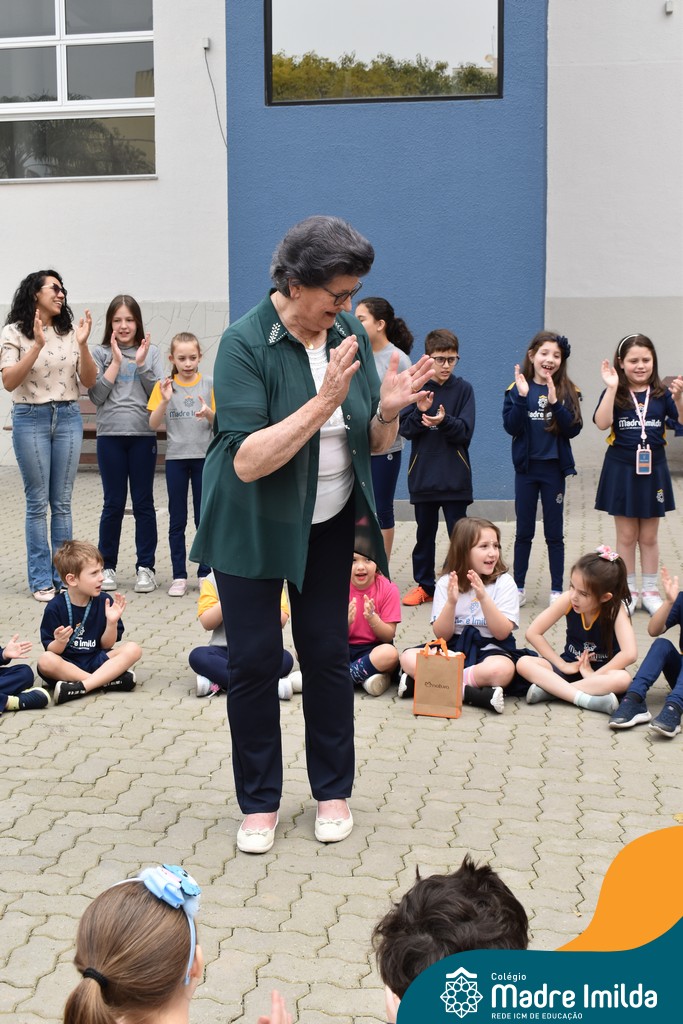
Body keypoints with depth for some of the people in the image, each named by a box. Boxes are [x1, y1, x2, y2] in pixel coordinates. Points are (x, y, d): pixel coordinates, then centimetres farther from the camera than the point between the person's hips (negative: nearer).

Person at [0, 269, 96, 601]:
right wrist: (37, 345, -20)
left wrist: (82, 345, -12)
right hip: (30, 419, -3)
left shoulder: (70, 331, 6)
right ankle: (41, 580, 7)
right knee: (37, 503, 0)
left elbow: (89, 381, 3)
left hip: (68, 418, 3)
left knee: (62, 502, 7)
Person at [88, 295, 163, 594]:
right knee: (113, 504, 4)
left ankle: (145, 567, 11)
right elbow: (96, 396, -5)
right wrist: (116, 361, -8)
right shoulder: (100, 353, 5)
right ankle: (107, 566, 16)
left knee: (143, 503, 4)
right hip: (110, 436, 0)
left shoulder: (151, 352, 6)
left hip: (143, 435, 0)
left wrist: (141, 364, -11)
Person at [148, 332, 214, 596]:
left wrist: (208, 413, -20)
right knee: (177, 520, 6)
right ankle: (179, 576, 12)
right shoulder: (165, 385, 1)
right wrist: (165, 401, -20)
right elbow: (154, 424, -4)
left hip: (204, 456, 0)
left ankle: (205, 573, 16)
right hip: (176, 458, 0)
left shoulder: (209, 385, 0)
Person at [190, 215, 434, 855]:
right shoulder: (244, 343, -20)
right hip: (251, 526, -4)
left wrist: (387, 410, -21)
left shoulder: (351, 335, -5)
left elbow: (373, 445, 2)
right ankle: (259, 801, 18)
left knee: (327, 654, 6)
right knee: (254, 659, 1)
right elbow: (247, 461, -29)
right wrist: (324, 401, -35)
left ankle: (333, 790, 23)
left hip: (328, 524, 4)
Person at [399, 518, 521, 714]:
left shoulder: (504, 582, -4)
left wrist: (484, 598, -24)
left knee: (502, 670, -37)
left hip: (490, 649, -2)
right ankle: (473, 693, -27)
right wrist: (451, 602, -21)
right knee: (408, 658, -21)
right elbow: (442, 635, -4)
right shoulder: (446, 583, 1)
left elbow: (502, 633, -11)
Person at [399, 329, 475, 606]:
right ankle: (425, 585, 24)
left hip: (454, 477, -2)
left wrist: (444, 421, -27)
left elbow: (465, 430, -9)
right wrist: (420, 412, -22)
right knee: (424, 533, 13)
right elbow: (405, 428, -4)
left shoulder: (463, 389, -2)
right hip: (422, 475, 2)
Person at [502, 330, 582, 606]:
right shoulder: (517, 389, -2)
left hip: (554, 468, 0)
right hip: (526, 468, 0)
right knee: (523, 531, 9)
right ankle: (518, 587, 18)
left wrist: (555, 403, -22)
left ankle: (557, 590, 15)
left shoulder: (567, 391, -2)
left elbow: (573, 429, -10)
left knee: (554, 533, 7)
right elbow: (511, 427, -10)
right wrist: (522, 397, -22)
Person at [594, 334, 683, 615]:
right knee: (626, 535, 8)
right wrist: (611, 387, -26)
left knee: (649, 536, 10)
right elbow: (602, 423, -21)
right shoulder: (615, 394, -5)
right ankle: (628, 591, 19)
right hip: (621, 471, -1)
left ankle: (650, 591, 21)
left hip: (653, 470, 1)